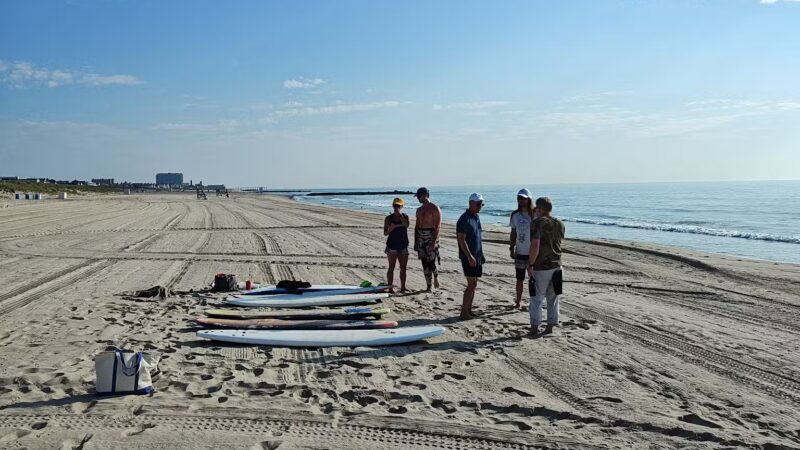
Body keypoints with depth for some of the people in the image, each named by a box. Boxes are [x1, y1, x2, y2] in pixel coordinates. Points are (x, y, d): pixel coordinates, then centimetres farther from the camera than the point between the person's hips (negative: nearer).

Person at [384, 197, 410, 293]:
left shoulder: (405, 216, 4)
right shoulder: (388, 218, -2)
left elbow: (406, 225, -18)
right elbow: (385, 233, -2)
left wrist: (400, 214, -20)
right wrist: (391, 228, -22)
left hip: (403, 246, 2)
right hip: (392, 246, -2)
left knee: (403, 268, 6)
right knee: (391, 268, 0)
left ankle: (403, 287, 14)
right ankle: (390, 287, 3)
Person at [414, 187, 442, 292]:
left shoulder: (435, 208, -7)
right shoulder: (419, 210, 16)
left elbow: (438, 226, -13)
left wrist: (434, 241, -20)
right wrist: (415, 241, 15)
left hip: (431, 236, -7)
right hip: (420, 236, 7)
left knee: (431, 261, -12)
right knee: (424, 263, 6)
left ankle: (436, 277, 16)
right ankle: (428, 287, 11)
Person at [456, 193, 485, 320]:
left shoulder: (476, 217, 14)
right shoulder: (465, 219, -15)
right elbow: (461, 239, -20)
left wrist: (481, 255, 22)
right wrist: (469, 256, -24)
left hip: (476, 256, 9)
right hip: (468, 257, -9)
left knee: (473, 284, 11)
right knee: (472, 284, -9)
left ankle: (469, 310, 19)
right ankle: (464, 313, -3)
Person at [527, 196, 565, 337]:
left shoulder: (537, 223, -13)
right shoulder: (560, 224, 7)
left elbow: (535, 245, -22)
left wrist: (530, 264, -14)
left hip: (541, 267, -6)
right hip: (556, 266, 6)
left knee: (536, 299, 3)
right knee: (553, 298, 12)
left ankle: (534, 329, 5)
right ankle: (550, 327, 18)